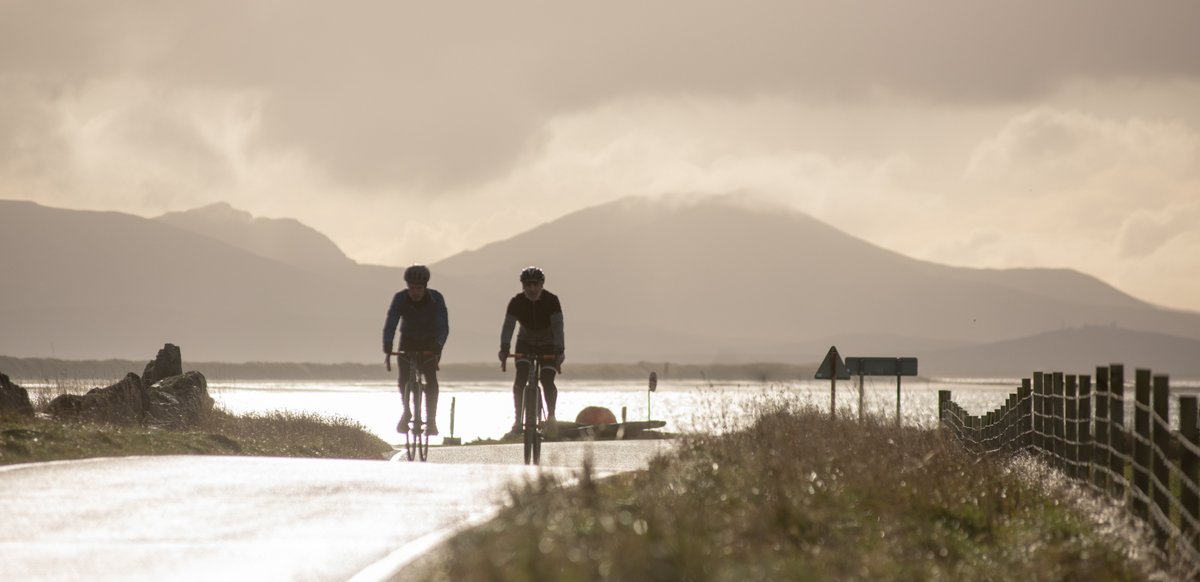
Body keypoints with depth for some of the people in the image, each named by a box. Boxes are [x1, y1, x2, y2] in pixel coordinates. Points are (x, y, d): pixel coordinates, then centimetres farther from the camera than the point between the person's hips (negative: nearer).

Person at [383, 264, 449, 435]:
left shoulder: (436, 299, -25)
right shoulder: (400, 298, -23)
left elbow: (443, 327, -32)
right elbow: (390, 325, -29)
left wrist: (438, 346, -50)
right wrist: (387, 348, -46)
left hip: (430, 343, -1)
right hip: (408, 341, 1)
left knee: (431, 379, -18)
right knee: (404, 379, -13)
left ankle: (431, 420, -12)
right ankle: (407, 412, 14)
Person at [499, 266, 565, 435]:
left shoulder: (551, 300, -22)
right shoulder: (516, 302, -17)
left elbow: (558, 326, -29)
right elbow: (508, 326, -25)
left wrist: (559, 352, -42)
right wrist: (504, 349, -41)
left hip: (548, 346, -2)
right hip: (525, 344, 2)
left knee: (547, 382, -15)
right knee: (520, 381, -16)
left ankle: (551, 416, 8)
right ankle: (517, 419, -7)